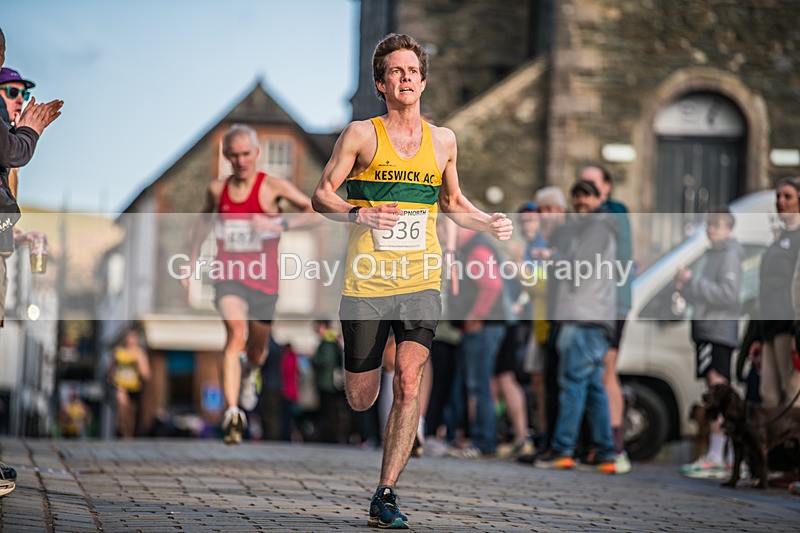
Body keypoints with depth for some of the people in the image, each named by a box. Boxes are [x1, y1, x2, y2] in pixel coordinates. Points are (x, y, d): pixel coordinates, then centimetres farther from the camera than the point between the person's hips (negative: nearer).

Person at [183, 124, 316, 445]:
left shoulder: (272, 186, -6)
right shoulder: (217, 190, 5)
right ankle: (232, 413, -34)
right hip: (229, 276, 0)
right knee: (236, 331, -27)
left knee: (256, 351, 14)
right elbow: (204, 220, 26)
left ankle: (250, 374, 54)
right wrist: (192, 262, 23)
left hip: (262, 278, 0)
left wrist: (280, 225, -25)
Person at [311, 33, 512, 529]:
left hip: (421, 282, 2)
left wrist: (489, 223, 7)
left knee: (410, 380, -19)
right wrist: (357, 214, -18)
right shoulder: (361, 134, 1)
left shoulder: (443, 140, 12)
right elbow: (322, 195, 2)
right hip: (367, 281, -1)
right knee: (360, 400, 2)